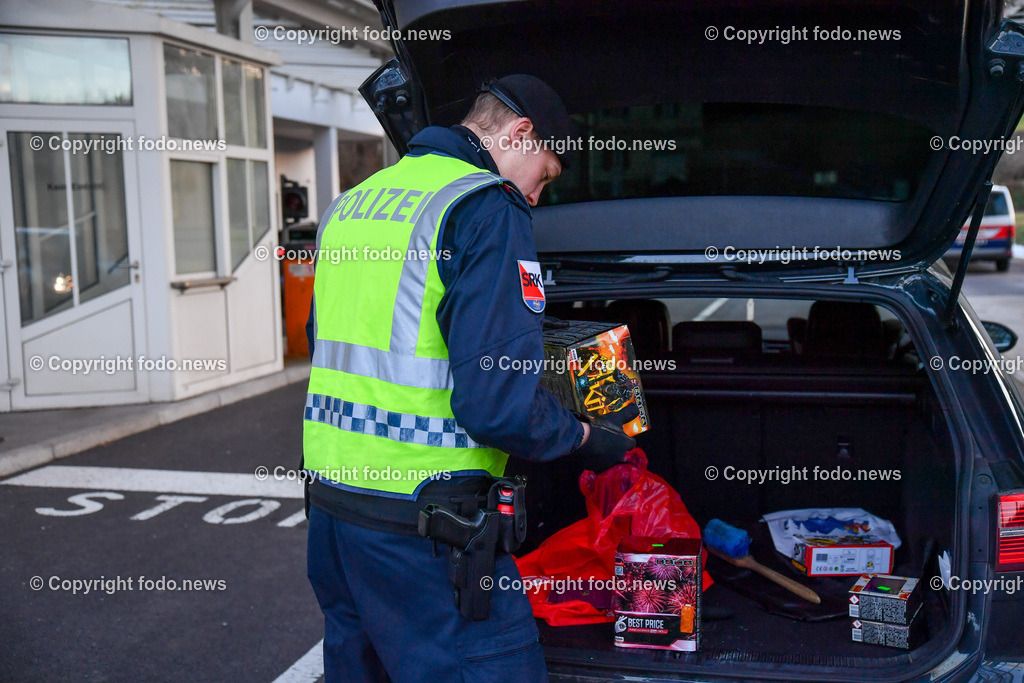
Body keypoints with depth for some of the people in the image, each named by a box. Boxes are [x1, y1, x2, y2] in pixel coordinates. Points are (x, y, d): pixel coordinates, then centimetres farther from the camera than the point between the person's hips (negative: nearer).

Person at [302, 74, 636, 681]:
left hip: (330, 495, 9)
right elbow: (499, 403, -22)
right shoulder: (490, 210, -12)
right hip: (417, 524, -9)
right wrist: (585, 439, -3)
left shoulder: (349, 204, 14)